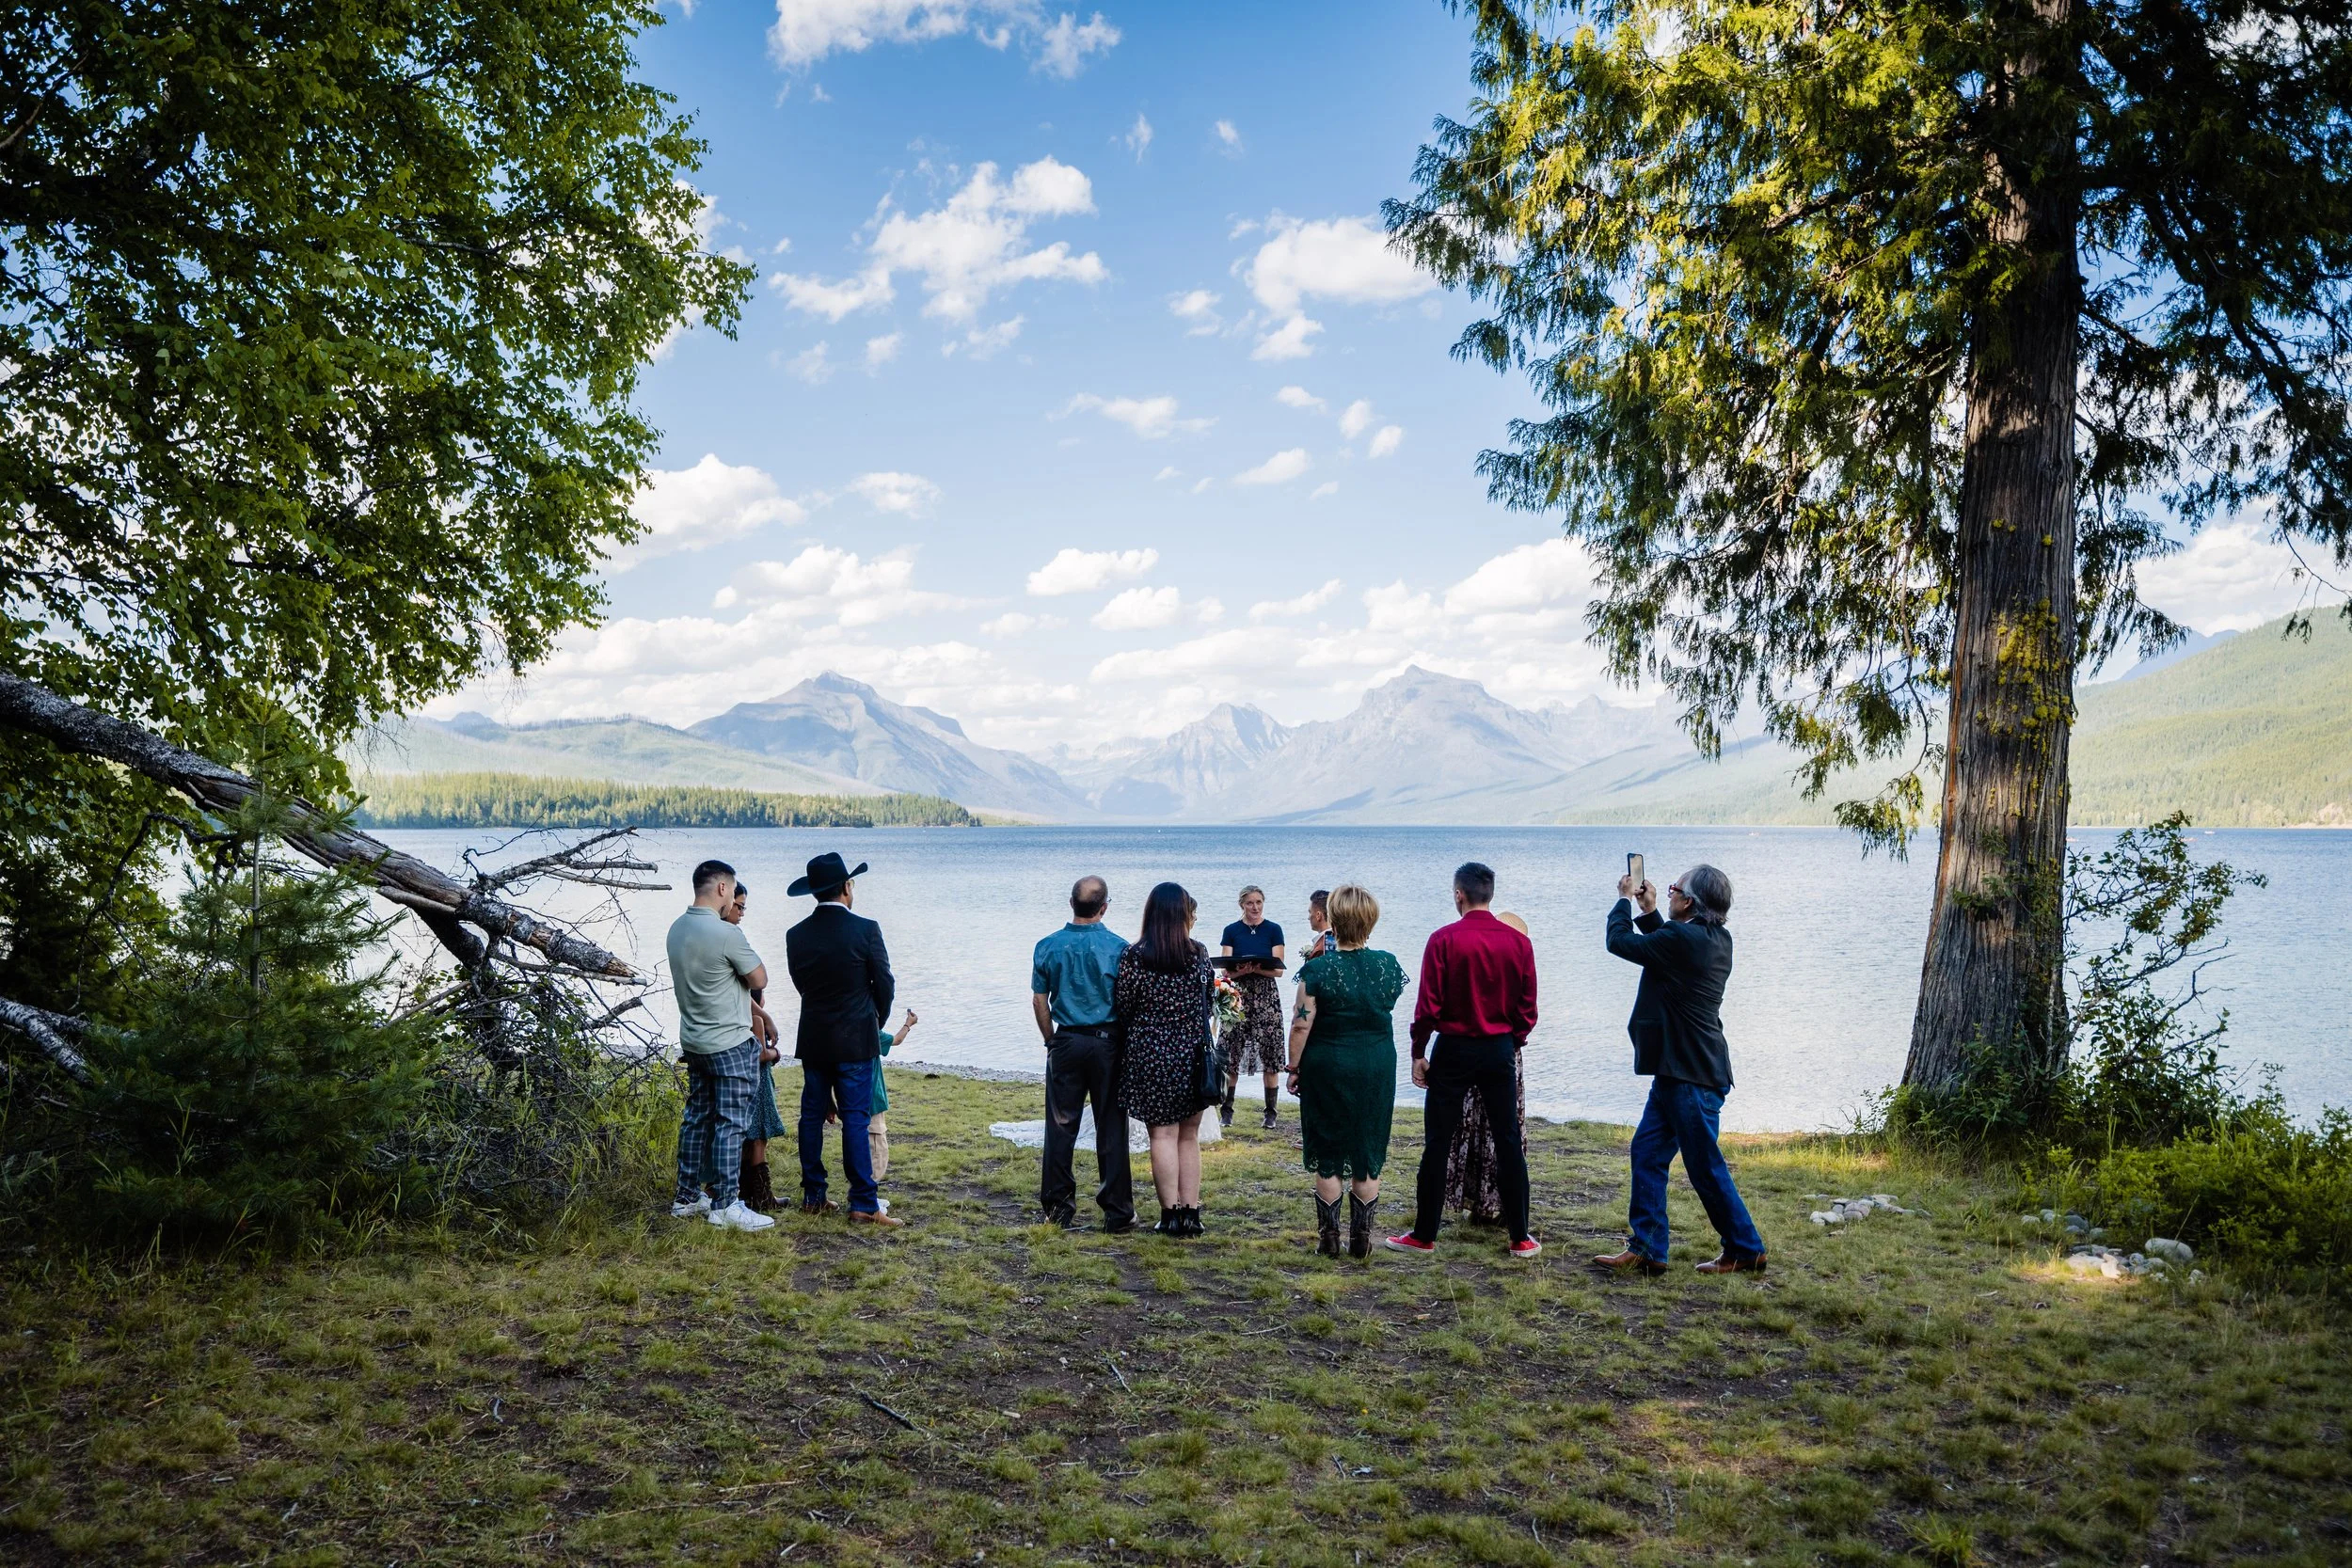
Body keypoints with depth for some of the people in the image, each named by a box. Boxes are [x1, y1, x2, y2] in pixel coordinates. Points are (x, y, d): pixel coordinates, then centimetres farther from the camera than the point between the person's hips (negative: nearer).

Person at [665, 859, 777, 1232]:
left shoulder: (677, 928, 5)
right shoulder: (726, 934, -21)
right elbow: (759, 979, -13)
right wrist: (746, 955, 7)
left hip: (694, 1041, 9)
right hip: (730, 1044, -9)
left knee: (697, 1118, 15)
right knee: (731, 1124, -3)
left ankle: (687, 1197, 22)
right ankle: (724, 1205, 0)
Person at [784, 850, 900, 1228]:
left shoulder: (796, 935, 0)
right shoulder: (865, 930, -12)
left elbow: (801, 984, 8)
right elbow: (885, 984, -5)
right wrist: (876, 1022, 14)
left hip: (813, 1041, 4)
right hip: (855, 1041, -4)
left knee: (812, 1116, 12)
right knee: (856, 1121, -3)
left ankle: (812, 1197, 18)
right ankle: (864, 1204, -2)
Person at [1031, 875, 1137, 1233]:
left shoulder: (1048, 946, -2)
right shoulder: (1119, 947, -8)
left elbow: (1039, 1001, 3)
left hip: (1066, 1042, 2)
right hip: (1108, 1042, -1)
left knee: (1061, 1126, 9)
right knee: (1111, 1129, 4)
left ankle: (1059, 1208, 14)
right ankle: (1118, 1213, 9)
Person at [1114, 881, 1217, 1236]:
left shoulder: (1133, 957, -8)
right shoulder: (1199, 954, -2)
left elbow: (1121, 1009, -3)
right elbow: (1208, 1003, 7)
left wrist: (1131, 1041, 15)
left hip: (1149, 1054, -2)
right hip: (1193, 1054, 2)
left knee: (1163, 1133, 4)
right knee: (1189, 1135, 12)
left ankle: (1170, 1213, 4)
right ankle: (1191, 1212, 12)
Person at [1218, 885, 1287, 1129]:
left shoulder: (1273, 930, 3)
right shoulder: (1231, 931, 6)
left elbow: (1278, 969, -2)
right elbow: (1226, 970, 1)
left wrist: (1256, 969, -21)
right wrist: (1240, 971, -21)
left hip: (1267, 997, -1)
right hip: (1238, 994, 1)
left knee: (1270, 1054, -2)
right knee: (1231, 1054, -1)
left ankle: (1270, 1112, 6)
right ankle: (1226, 1110, 8)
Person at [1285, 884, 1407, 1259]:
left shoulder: (1317, 969, -14)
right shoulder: (1388, 965, -3)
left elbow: (1301, 1025, -12)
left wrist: (1294, 1067, -2)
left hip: (1327, 1066, -2)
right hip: (1378, 1067, 3)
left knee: (1328, 1157, 8)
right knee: (1368, 1156, 11)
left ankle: (1329, 1237, 13)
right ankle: (1362, 1238, 14)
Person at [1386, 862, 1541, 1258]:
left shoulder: (1444, 940, -12)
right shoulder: (1518, 942, -2)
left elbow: (1428, 1005, -11)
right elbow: (1527, 1008, 3)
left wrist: (1418, 1053, 0)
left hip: (1454, 1049, -3)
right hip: (1500, 1049, 3)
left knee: (1437, 1143, 5)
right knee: (1509, 1142, 10)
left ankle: (1424, 1236, 12)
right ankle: (1520, 1238, 14)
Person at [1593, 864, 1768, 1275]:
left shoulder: (1683, 939, -21)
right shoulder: (1717, 938, 7)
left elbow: (1619, 941, -11)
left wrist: (1625, 899, 5)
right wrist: (1648, 911, 18)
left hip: (1690, 1077, -10)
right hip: (1678, 1071, 10)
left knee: (1706, 1166, 1)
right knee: (1647, 1150, 11)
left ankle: (1745, 1251, 14)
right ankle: (1646, 1249, 14)